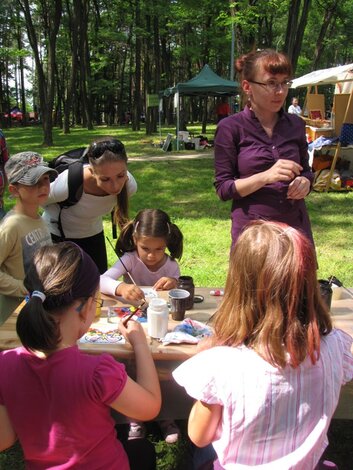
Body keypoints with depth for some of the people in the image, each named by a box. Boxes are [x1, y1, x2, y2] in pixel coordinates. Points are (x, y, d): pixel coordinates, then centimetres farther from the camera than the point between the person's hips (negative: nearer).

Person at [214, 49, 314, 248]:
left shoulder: (295, 125, 4)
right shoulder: (231, 128, -8)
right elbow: (223, 189, -8)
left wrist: (305, 182, -7)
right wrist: (265, 176, -23)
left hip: (296, 225, 4)